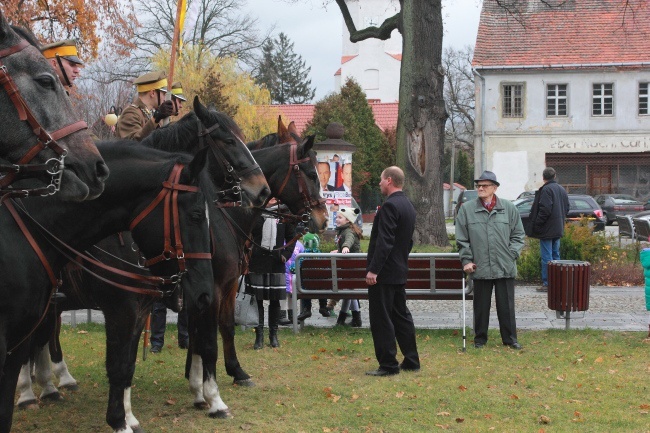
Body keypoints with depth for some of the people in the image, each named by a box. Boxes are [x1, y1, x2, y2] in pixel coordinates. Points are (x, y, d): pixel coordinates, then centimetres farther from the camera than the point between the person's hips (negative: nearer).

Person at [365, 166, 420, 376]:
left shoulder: (390, 206, -17)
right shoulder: (408, 206, 13)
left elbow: (384, 241, -23)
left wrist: (373, 270, -22)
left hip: (384, 272, -10)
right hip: (400, 270, 10)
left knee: (381, 319, -4)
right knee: (401, 316, 15)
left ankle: (388, 365, -2)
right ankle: (411, 361, 20)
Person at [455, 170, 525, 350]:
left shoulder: (508, 208, 4)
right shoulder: (466, 209, 3)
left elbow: (518, 234, 10)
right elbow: (462, 239, 4)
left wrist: (512, 254, -1)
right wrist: (466, 260, -3)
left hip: (505, 268, 0)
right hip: (480, 268, 0)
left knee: (506, 305, 6)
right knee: (481, 306, 8)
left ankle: (510, 338, 16)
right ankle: (480, 338, 19)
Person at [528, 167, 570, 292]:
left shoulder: (546, 190, -16)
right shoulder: (562, 189, 12)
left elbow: (545, 210, -22)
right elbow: (566, 208, 18)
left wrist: (536, 225, -15)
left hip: (547, 230, -9)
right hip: (558, 229, 9)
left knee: (547, 257, -6)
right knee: (555, 255, 16)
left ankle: (547, 284, -6)